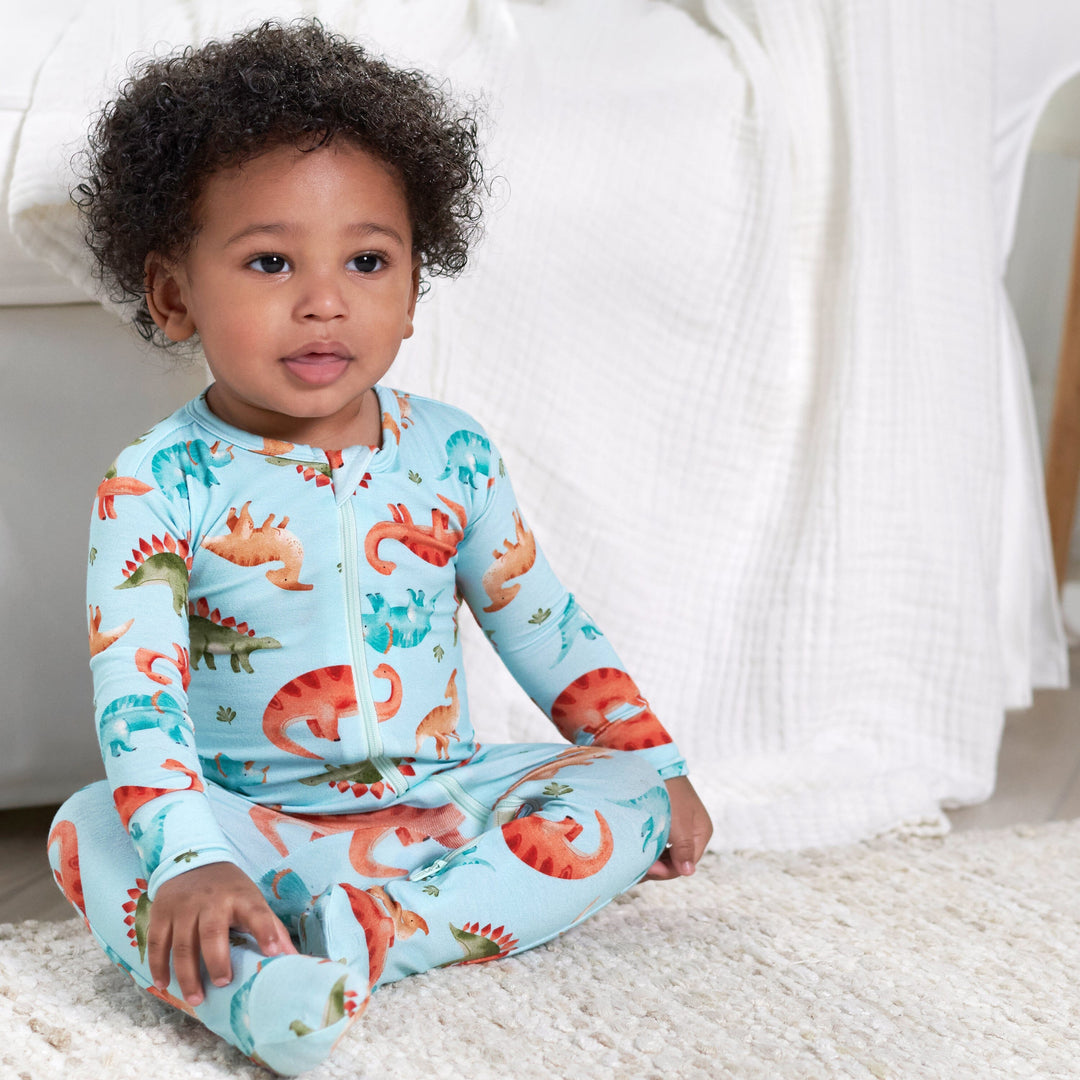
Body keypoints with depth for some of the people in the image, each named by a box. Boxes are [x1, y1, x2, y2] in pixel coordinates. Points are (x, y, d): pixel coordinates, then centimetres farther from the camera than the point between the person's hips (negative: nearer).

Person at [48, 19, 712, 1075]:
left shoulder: (451, 452, 1)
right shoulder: (157, 486, -10)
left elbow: (542, 622, 13)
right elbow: (136, 697, -19)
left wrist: (656, 768, 14)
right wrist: (187, 863, -34)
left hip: (444, 805, 3)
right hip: (256, 824, -3)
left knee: (627, 794, -18)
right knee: (90, 829, -27)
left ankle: (355, 934, -32)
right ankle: (249, 984, -53)